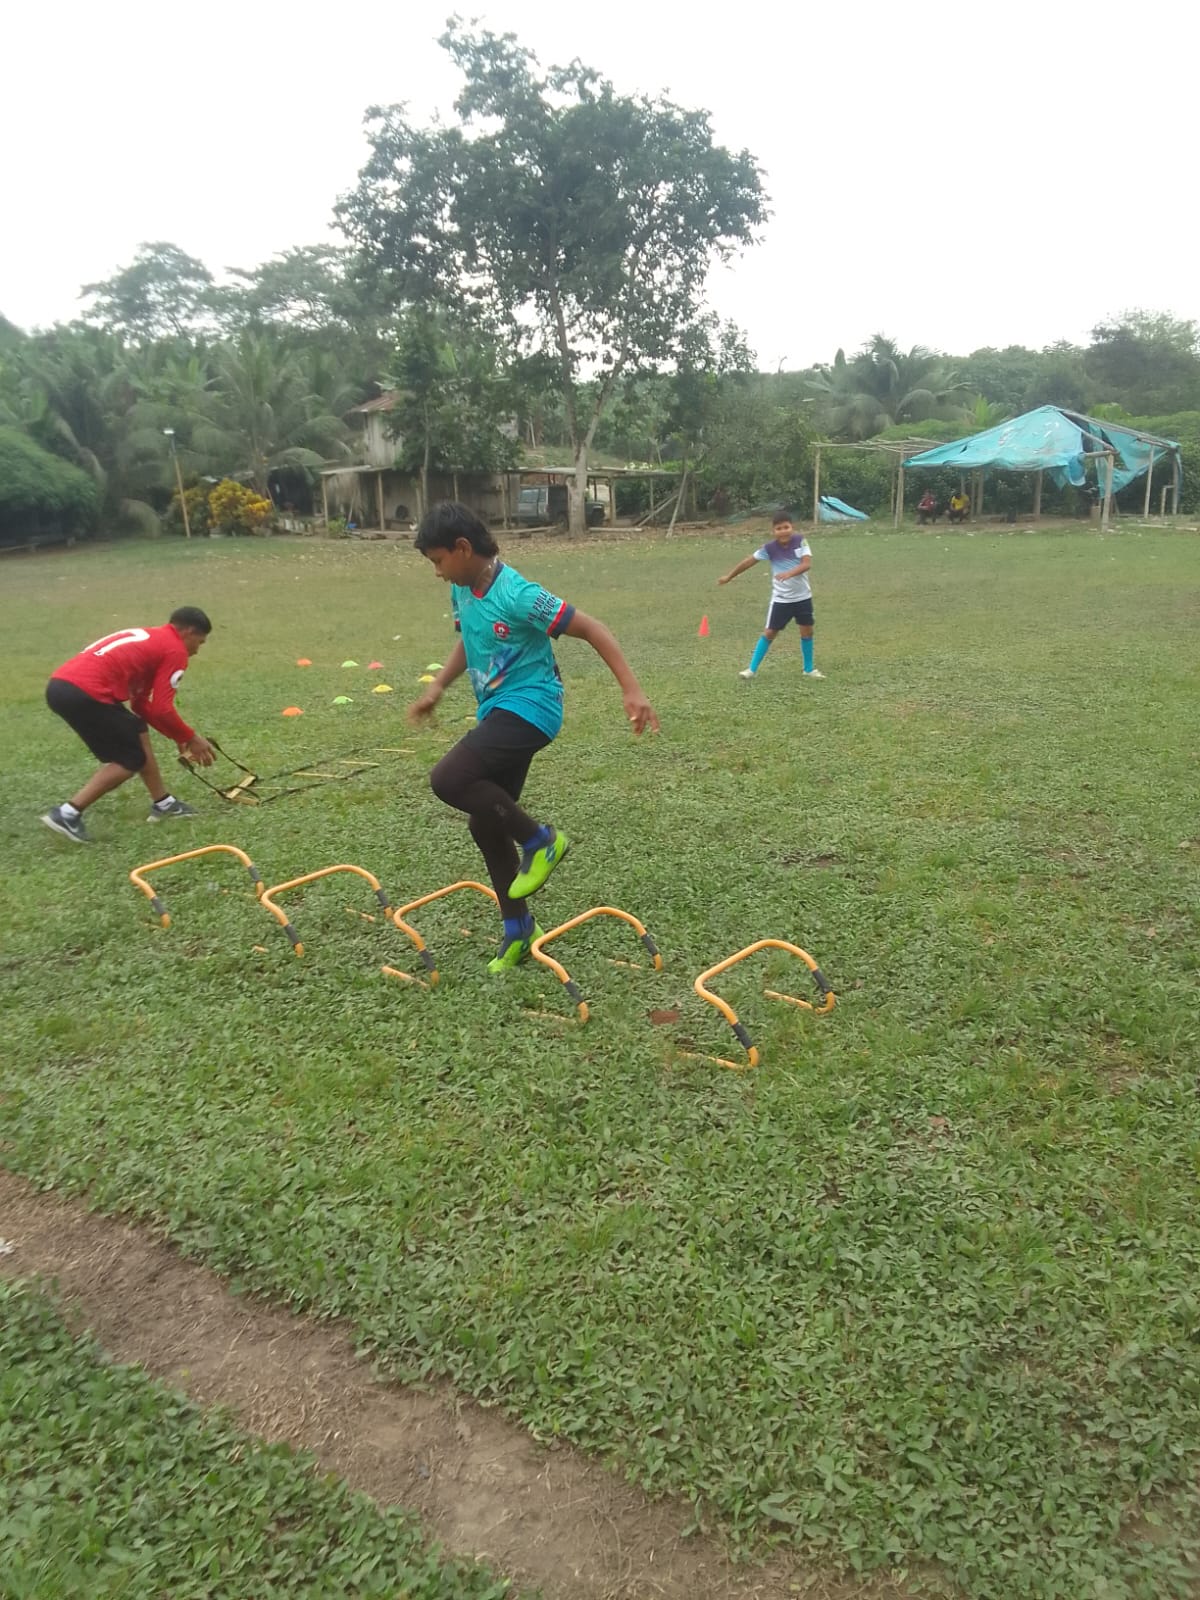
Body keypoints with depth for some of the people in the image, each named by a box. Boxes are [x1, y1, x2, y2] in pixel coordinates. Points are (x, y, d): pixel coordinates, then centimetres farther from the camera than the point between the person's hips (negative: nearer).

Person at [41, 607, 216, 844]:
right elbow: (162, 709, -6)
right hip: (84, 693, -10)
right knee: (132, 759, 4)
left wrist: (179, 737, 29)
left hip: (62, 684, 10)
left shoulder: (148, 640, 28)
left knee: (137, 732, 23)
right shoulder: (175, 650, 1)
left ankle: (162, 803, 29)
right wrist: (191, 738, 9)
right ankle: (67, 814, 0)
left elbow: (142, 704, 30)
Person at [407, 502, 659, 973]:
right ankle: (518, 928, 26)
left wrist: (631, 690, -25)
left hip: (528, 708, -9)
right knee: (485, 825, 11)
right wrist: (436, 689, 13)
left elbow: (592, 629, -18)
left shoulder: (517, 595, -21)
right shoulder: (461, 590, 4)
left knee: (447, 780, -25)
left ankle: (539, 839, -5)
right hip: (498, 711, 9)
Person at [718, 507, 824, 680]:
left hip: (802, 597, 1)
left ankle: (809, 669, 22)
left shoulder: (800, 541, -11)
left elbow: (807, 563, -22)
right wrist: (729, 577, 3)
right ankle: (752, 669, 7)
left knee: (807, 631, 6)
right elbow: (749, 561, -4)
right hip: (781, 599, -1)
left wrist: (789, 573, -39)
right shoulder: (770, 547, -13)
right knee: (769, 632, 0)